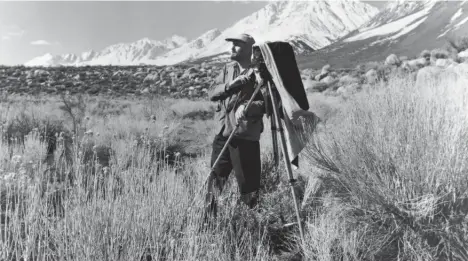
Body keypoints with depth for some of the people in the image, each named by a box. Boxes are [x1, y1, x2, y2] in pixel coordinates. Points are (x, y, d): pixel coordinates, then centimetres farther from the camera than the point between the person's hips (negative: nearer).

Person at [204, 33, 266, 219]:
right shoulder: (228, 69, 13)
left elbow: (267, 102, -12)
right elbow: (213, 94, 4)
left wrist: (247, 107, -29)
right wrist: (231, 85, -13)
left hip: (246, 135, -6)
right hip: (223, 132, 6)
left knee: (247, 182, 0)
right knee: (215, 177, 13)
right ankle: (209, 217, 29)